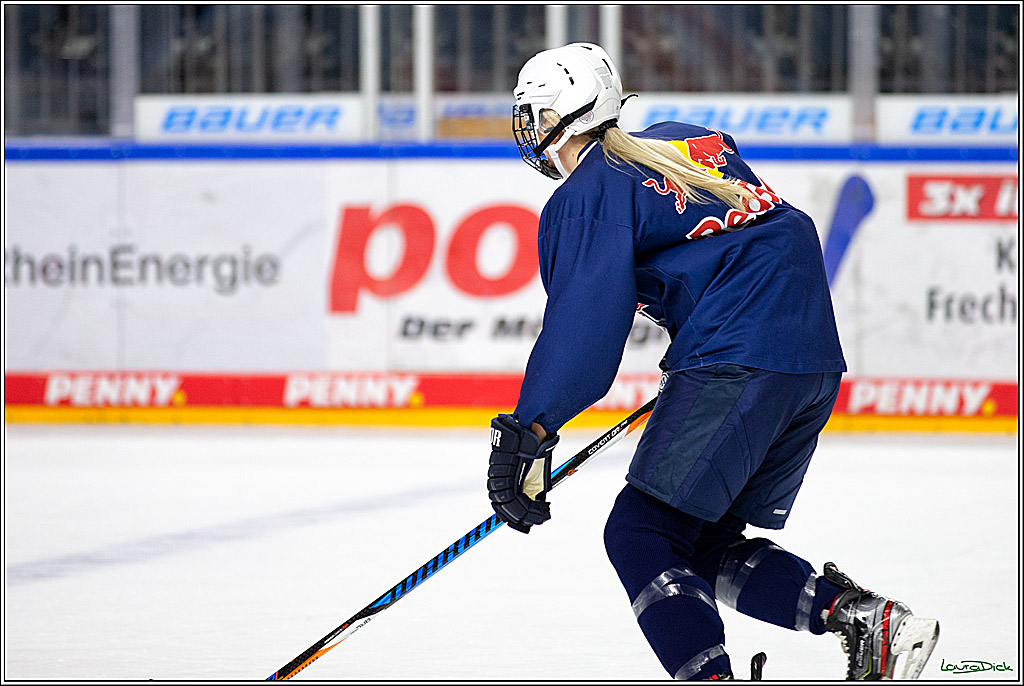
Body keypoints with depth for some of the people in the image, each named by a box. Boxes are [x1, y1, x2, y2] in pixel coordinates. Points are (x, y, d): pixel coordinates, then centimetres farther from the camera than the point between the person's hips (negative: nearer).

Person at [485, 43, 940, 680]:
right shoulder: (684, 140, 22)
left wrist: (528, 434, -19)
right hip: (818, 360, 9)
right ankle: (872, 619, 3)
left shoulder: (586, 196, -3)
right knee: (708, 545, 16)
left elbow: (581, 325, -15)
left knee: (639, 536, -7)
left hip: (738, 364, -9)